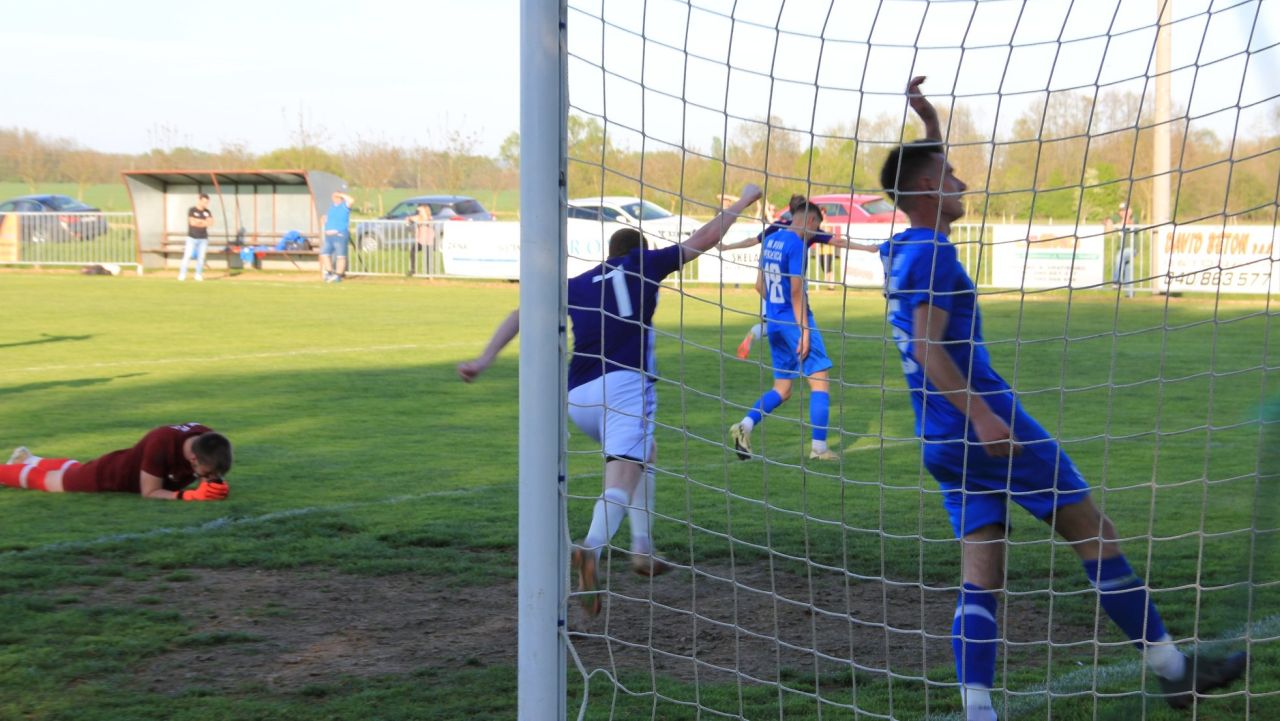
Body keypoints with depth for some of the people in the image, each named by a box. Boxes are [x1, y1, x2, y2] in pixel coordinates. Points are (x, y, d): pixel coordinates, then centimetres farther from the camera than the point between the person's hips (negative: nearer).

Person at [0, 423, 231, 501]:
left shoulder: (209, 442, -28)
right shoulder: (162, 443, -46)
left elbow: (216, 475, -12)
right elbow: (149, 492, -37)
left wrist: (215, 486, -37)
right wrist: (189, 495, -50)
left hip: (132, 466, 7)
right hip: (107, 478, -7)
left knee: (71, 470, 37)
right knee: (45, 479, 21)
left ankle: (29, 460, 63)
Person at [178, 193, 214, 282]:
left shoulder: (208, 212, 7)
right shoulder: (192, 210, -6)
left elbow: (210, 223, -4)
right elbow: (192, 222, -18)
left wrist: (199, 221, -15)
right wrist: (204, 222, -11)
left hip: (203, 239, 4)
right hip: (192, 238, -4)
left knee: (201, 257, 4)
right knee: (187, 256, -9)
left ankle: (198, 275, 13)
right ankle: (182, 274, -5)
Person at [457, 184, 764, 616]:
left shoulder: (576, 285, 22)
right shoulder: (643, 265, 14)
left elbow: (523, 314, 13)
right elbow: (704, 239, 21)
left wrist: (485, 359, 8)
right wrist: (742, 203, 35)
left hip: (579, 397, 5)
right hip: (625, 385, -5)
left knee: (643, 455, 28)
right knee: (622, 478, -17)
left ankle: (642, 548, 19)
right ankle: (592, 548, -44)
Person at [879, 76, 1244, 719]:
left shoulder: (904, 250, 16)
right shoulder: (931, 251, -12)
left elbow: (932, 176, 37)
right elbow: (928, 346, -22)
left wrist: (929, 125, 28)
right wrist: (982, 416, -28)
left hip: (943, 442, 9)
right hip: (985, 426, -9)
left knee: (981, 575, 3)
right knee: (1092, 531, 1)